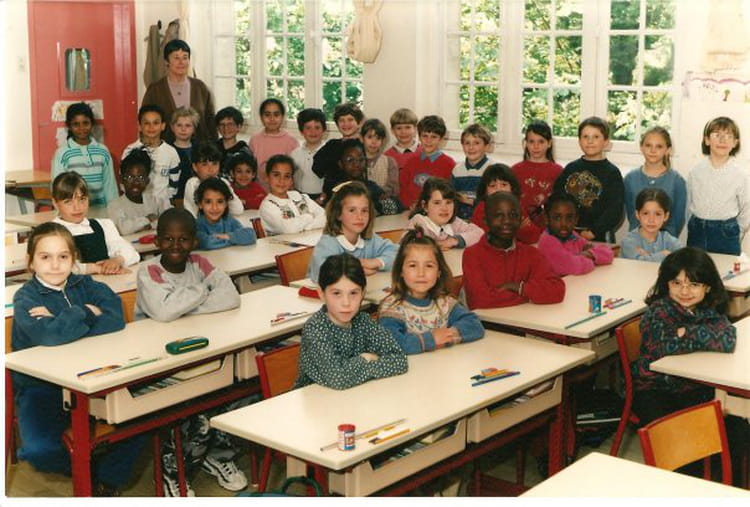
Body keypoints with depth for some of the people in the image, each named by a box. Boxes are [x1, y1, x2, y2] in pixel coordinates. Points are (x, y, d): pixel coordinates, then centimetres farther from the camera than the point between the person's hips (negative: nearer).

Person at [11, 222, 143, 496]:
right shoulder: (25, 297, -6)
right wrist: (86, 313, -14)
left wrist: (64, 322, -21)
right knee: (38, 449, -27)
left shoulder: (85, 285, 5)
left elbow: (116, 318, -15)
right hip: (41, 388, -3)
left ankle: (108, 478, 10)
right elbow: (49, 335, -28)